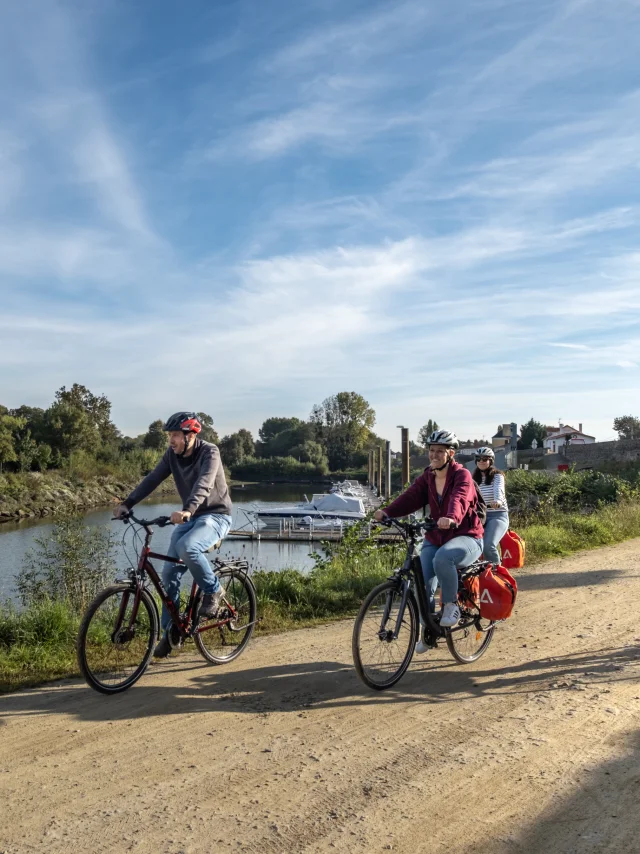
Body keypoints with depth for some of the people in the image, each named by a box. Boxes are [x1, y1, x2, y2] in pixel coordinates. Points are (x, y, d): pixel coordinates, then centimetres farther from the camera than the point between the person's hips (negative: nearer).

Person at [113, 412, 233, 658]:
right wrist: (127, 504, -19)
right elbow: (152, 479, -7)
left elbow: (204, 484, -35)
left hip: (215, 516, -6)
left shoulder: (209, 452, -19)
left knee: (187, 547, -34)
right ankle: (170, 631, 13)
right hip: (189, 517, 6)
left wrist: (187, 509, -52)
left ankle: (213, 590, -9)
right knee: (170, 573, -1)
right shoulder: (172, 454, -1)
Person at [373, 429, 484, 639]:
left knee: (442, 558, -37)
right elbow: (410, 497, -12)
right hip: (435, 538, 5)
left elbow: (460, 499, -32)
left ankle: (451, 605, -13)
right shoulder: (427, 477, 5)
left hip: (465, 537, -5)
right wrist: (387, 512, -30)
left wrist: (451, 518, -55)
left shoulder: (462, 475, -11)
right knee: (422, 584, -13)